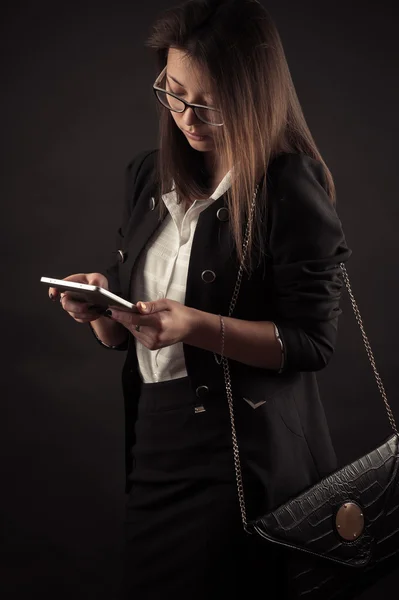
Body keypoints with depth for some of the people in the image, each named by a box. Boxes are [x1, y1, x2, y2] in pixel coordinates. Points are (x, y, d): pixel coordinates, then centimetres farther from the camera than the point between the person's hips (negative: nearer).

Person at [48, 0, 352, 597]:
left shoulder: (292, 188, -11)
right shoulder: (148, 176, 9)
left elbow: (313, 342, -13)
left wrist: (199, 327, -24)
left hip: (244, 458, -6)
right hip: (153, 442, 7)